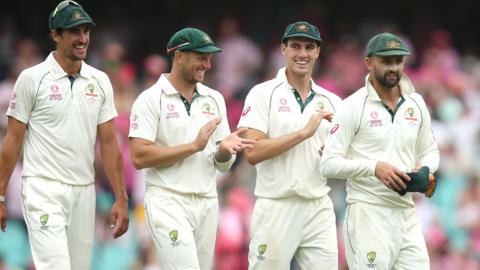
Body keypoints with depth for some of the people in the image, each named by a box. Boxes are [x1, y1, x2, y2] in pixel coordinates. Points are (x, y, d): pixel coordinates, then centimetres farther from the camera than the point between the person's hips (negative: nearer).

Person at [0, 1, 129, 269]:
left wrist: (121, 199, 3)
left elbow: (109, 143, 9)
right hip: (44, 190, -5)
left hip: (84, 192, 5)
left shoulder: (100, 81, 9)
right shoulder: (33, 78, -4)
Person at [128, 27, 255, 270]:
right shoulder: (150, 99, -5)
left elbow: (222, 164, 14)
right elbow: (139, 157, -15)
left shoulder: (214, 99, 13)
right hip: (168, 204, -6)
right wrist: (194, 146, -16)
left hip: (207, 204, 6)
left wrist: (225, 149, -10)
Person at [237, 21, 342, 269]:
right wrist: (304, 132, -15)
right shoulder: (263, 94, -1)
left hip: (319, 209, 4)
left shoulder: (332, 102, 12)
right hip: (276, 208, -4)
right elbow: (253, 152, -12)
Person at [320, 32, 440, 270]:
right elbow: (329, 164, -9)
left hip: (406, 213, 5)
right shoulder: (353, 107, -5)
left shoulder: (415, 104, 12)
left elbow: (430, 151, 23)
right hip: (369, 214, -5)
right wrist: (375, 167, -21)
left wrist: (424, 170, -1)